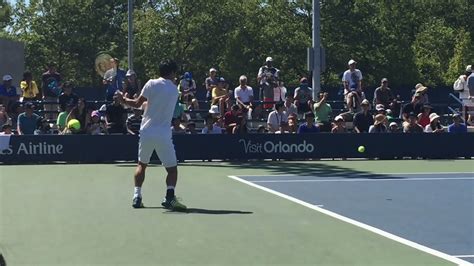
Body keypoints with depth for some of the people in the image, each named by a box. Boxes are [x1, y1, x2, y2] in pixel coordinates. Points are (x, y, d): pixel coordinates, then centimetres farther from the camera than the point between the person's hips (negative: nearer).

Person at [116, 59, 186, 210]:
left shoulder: (152, 84, -2)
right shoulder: (174, 90, 7)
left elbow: (137, 103, 0)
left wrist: (124, 100, 16)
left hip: (146, 131, 1)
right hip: (163, 134, -1)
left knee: (142, 165, 19)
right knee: (172, 168, 5)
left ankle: (137, 197, 14)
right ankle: (169, 197, -14)